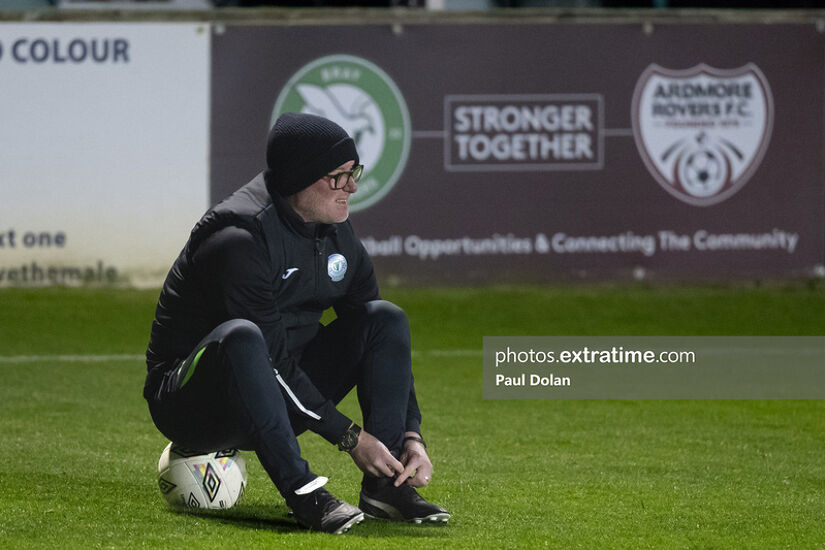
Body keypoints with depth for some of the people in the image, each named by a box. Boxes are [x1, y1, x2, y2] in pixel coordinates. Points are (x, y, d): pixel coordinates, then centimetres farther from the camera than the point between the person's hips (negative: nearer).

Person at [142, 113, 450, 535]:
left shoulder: (336, 234, 3)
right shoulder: (241, 239, -23)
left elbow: (384, 342, 5)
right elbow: (269, 357, -26)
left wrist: (411, 436, -7)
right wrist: (349, 437, -25)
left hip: (280, 398, 8)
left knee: (384, 317, -6)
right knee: (241, 336, -39)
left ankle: (385, 484, -14)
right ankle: (303, 494, -39)